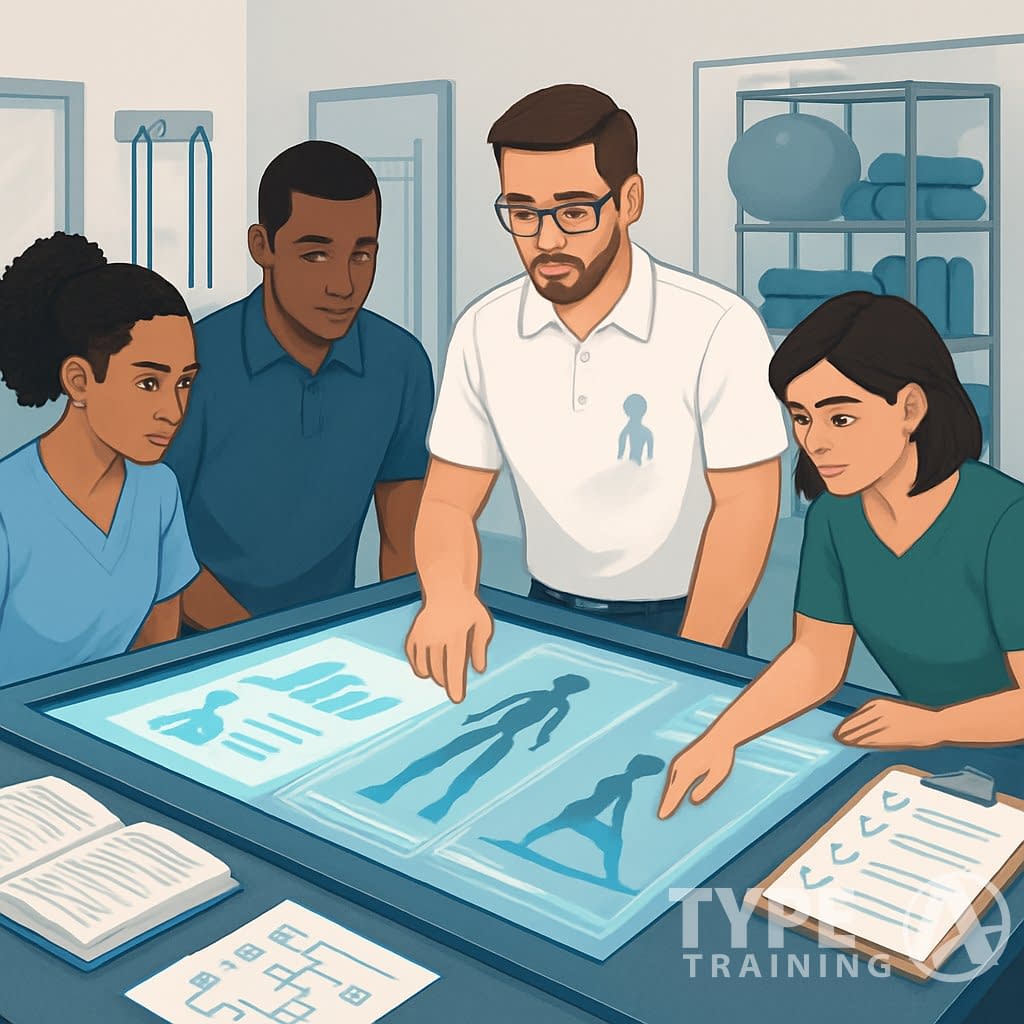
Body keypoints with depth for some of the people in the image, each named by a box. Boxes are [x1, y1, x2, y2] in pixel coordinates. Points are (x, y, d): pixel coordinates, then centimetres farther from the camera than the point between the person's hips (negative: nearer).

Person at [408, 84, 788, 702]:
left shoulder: (719, 328, -15)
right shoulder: (484, 332, -3)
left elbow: (743, 506, -11)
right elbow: (451, 502, 0)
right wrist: (448, 597, -21)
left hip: (682, 620, -2)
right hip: (549, 609, 3)